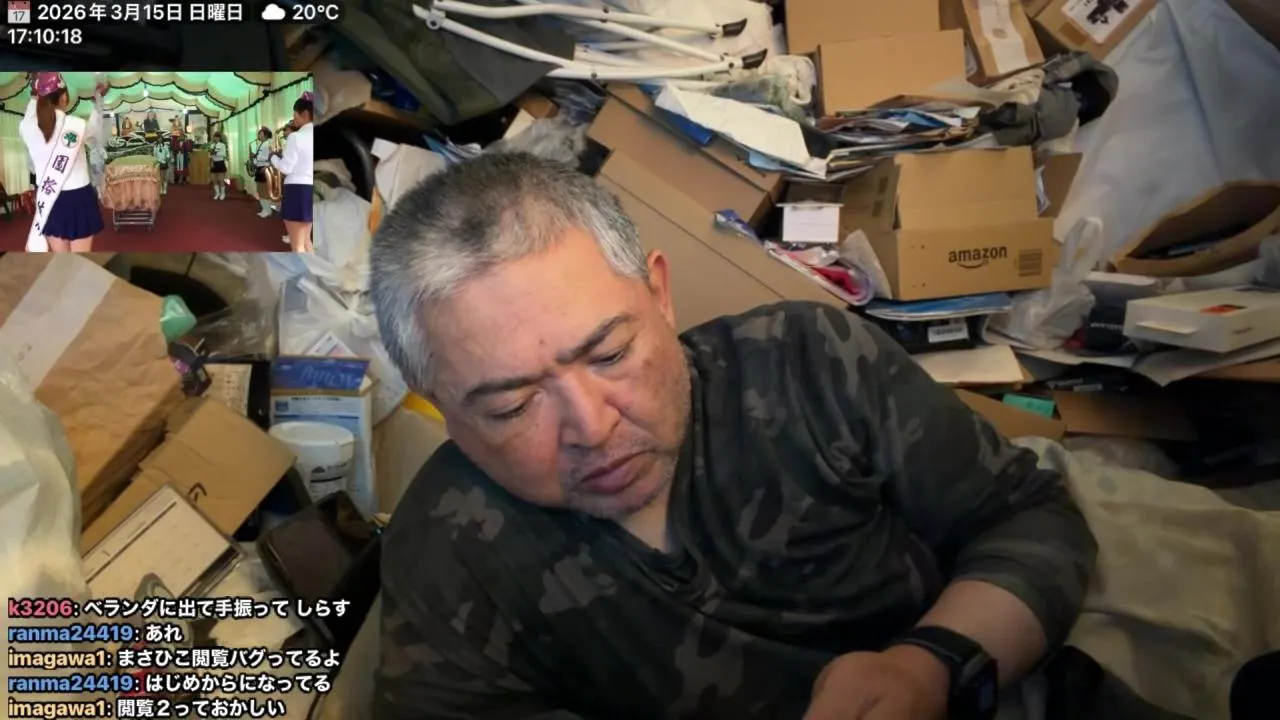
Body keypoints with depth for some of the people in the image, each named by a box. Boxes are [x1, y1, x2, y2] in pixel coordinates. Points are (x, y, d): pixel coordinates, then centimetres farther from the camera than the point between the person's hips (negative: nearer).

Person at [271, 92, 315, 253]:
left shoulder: (296, 137, -14)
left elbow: (286, 168, -14)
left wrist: (273, 157, 5)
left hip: (297, 190, -8)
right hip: (311, 188, 8)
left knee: (297, 244, -2)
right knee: (305, 239, 22)